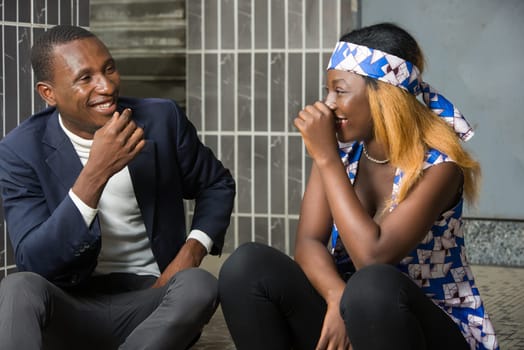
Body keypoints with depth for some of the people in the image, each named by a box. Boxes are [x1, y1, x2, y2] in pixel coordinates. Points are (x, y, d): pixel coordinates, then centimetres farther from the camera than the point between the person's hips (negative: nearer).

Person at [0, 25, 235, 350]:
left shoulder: (161, 119, -2)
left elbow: (217, 185, 15)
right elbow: (35, 265, -17)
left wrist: (191, 253, -5)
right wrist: (95, 174, -28)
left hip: (148, 299, 2)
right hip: (71, 307, -2)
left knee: (200, 286, -31)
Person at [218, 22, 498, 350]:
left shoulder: (438, 164, -17)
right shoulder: (341, 149, 0)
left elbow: (373, 256, -27)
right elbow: (308, 242, -9)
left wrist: (326, 158, -24)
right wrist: (338, 298, -30)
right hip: (350, 313, 5)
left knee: (373, 286, -38)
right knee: (246, 266, -17)